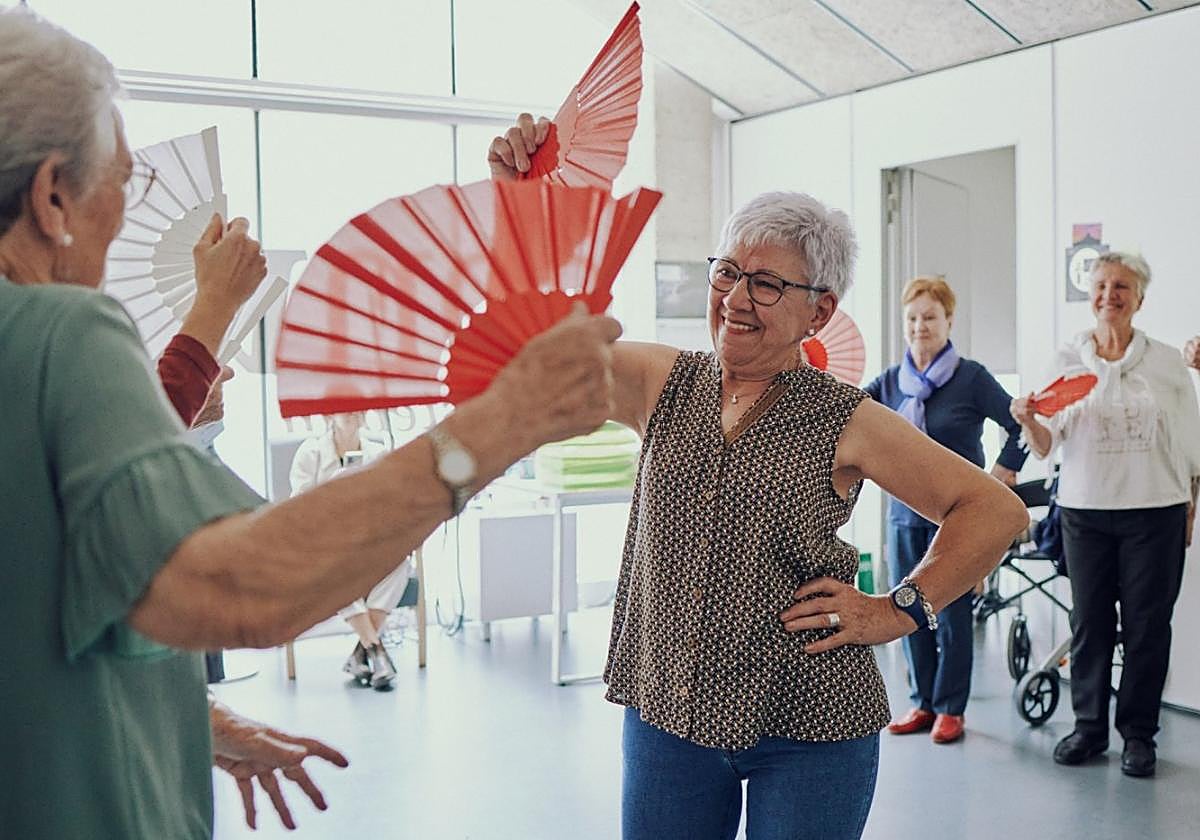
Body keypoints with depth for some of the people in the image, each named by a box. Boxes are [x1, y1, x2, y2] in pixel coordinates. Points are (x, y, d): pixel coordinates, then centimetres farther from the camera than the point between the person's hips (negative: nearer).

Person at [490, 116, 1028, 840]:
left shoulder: (845, 422, -5)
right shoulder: (665, 387, 3)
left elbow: (997, 510, 0)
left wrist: (899, 610, -6)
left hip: (809, 732, -2)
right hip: (666, 710, 3)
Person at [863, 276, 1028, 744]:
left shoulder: (971, 377, -4)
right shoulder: (890, 381, 7)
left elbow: (1021, 424, 0)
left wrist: (1004, 471, -4)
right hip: (904, 511, 4)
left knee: (952, 612, 2)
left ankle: (950, 708, 16)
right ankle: (923, 702, 23)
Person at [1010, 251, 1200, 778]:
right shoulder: (1067, 361, 5)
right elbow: (1047, 445, 2)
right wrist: (1028, 421, -18)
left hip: (1155, 510, -1)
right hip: (1084, 510, 1)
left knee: (1147, 624, 3)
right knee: (1088, 621, 6)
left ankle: (1138, 734, 15)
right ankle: (1089, 726, 19)